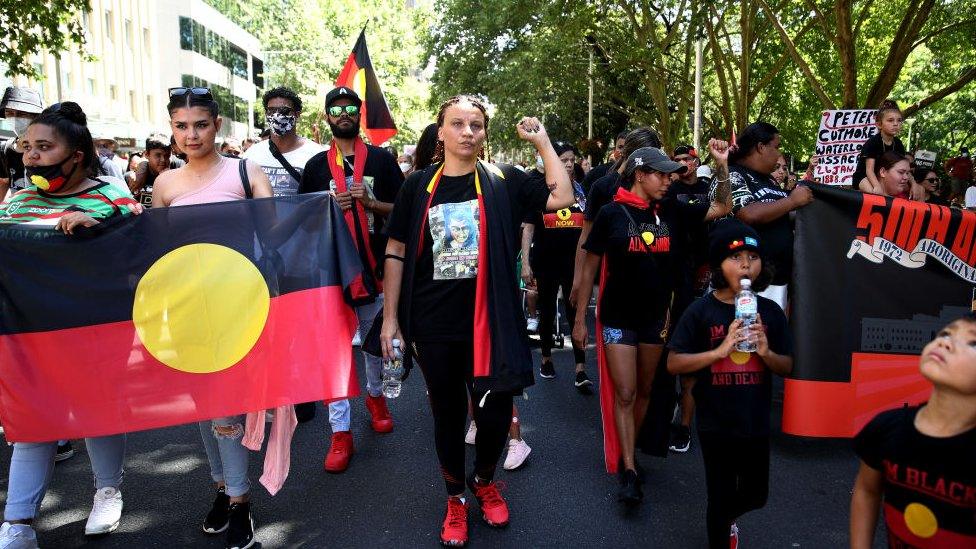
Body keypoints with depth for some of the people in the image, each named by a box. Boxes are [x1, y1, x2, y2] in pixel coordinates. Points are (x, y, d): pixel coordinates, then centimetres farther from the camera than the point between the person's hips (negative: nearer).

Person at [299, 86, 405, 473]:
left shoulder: (382, 159, 5)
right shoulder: (316, 165, 8)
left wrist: (370, 202, -14)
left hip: (374, 267, 0)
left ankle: (375, 393, 40)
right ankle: (340, 431, 5)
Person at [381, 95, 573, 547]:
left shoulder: (503, 181, 0)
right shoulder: (418, 186, 1)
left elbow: (562, 198, -5)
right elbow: (396, 252, 4)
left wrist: (542, 141, -4)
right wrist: (391, 316, 1)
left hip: (489, 321, 0)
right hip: (432, 325, 1)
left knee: (495, 410, 4)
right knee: (447, 412, 14)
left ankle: (484, 480, 37)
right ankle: (455, 498, 36)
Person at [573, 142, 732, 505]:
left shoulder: (671, 211, 1)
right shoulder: (611, 213, -8)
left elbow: (721, 208, 11)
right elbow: (590, 267, -4)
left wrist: (722, 165, -3)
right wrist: (580, 319, -4)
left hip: (656, 316, 4)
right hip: (618, 316, -4)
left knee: (644, 391, 13)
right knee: (624, 393, -5)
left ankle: (627, 454, 31)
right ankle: (629, 472, 3)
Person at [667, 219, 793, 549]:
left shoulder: (770, 312, -2)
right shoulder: (701, 311, -12)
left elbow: (787, 367, 3)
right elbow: (673, 363, -13)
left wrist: (766, 352, -18)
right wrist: (719, 351, -25)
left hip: (756, 423, 4)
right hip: (715, 425, -4)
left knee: (756, 495, 21)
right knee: (720, 497, 9)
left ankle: (727, 518, 54)